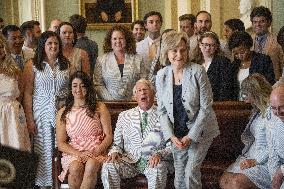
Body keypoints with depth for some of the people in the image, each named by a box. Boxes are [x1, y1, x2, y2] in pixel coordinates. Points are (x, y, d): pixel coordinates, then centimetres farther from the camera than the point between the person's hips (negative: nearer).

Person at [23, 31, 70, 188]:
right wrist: (29, 119, -8)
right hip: (41, 113, -2)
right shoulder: (32, 65, 1)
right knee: (45, 150, 2)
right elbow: (27, 93, -2)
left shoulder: (66, 64, 8)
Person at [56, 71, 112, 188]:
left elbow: (108, 136, 3)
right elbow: (61, 143, 5)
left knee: (91, 166, -35)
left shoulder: (100, 108, 8)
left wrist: (96, 152, -14)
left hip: (97, 152, -1)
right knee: (76, 168, -34)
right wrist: (78, 154, -12)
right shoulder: (63, 113, 10)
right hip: (72, 153, 1)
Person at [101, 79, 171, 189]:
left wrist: (160, 154, -19)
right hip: (129, 161, 2)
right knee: (108, 166, -26)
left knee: (158, 169, -36)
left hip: (152, 160, -2)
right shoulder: (124, 116, 14)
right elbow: (117, 143, 15)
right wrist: (115, 151, -8)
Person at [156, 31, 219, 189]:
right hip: (177, 134, 4)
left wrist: (191, 136, -15)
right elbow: (162, 111, 4)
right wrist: (171, 136, -8)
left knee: (191, 171, -15)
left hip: (199, 131, -4)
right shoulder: (161, 76, -2)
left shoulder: (198, 71, -13)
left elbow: (206, 107, -13)